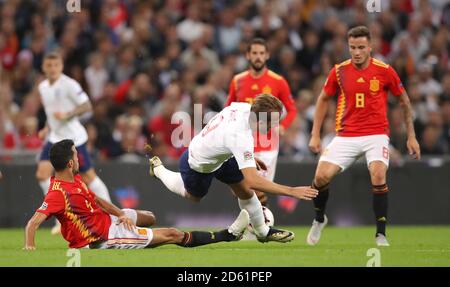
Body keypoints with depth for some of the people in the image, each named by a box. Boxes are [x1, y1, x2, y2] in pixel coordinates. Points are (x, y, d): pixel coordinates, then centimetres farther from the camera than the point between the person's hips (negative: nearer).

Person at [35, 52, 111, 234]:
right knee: (42, 173, -8)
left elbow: (87, 106, -14)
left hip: (73, 137, -7)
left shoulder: (69, 84, -12)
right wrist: (47, 128, 12)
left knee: (88, 177, -3)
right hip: (55, 138, 7)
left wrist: (66, 115, -25)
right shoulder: (43, 87, 11)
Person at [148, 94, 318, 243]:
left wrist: (249, 158, 8)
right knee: (193, 197, 25)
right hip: (197, 167, -7)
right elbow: (252, 181, -50)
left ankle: (263, 232, 20)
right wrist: (291, 191, -50)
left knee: (245, 192, 0)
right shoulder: (241, 138, -46)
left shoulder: (243, 107, -23)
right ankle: (158, 169, 45)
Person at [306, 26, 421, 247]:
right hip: (346, 136, 2)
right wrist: (315, 135, 7)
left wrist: (411, 136, 5)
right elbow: (323, 100, 12)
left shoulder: (384, 71, -6)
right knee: (322, 176, -12)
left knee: (378, 176, -26)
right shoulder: (339, 71, -1)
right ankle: (319, 219, 19)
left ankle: (381, 235, -14)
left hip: (376, 134, -2)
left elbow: (404, 101, 6)